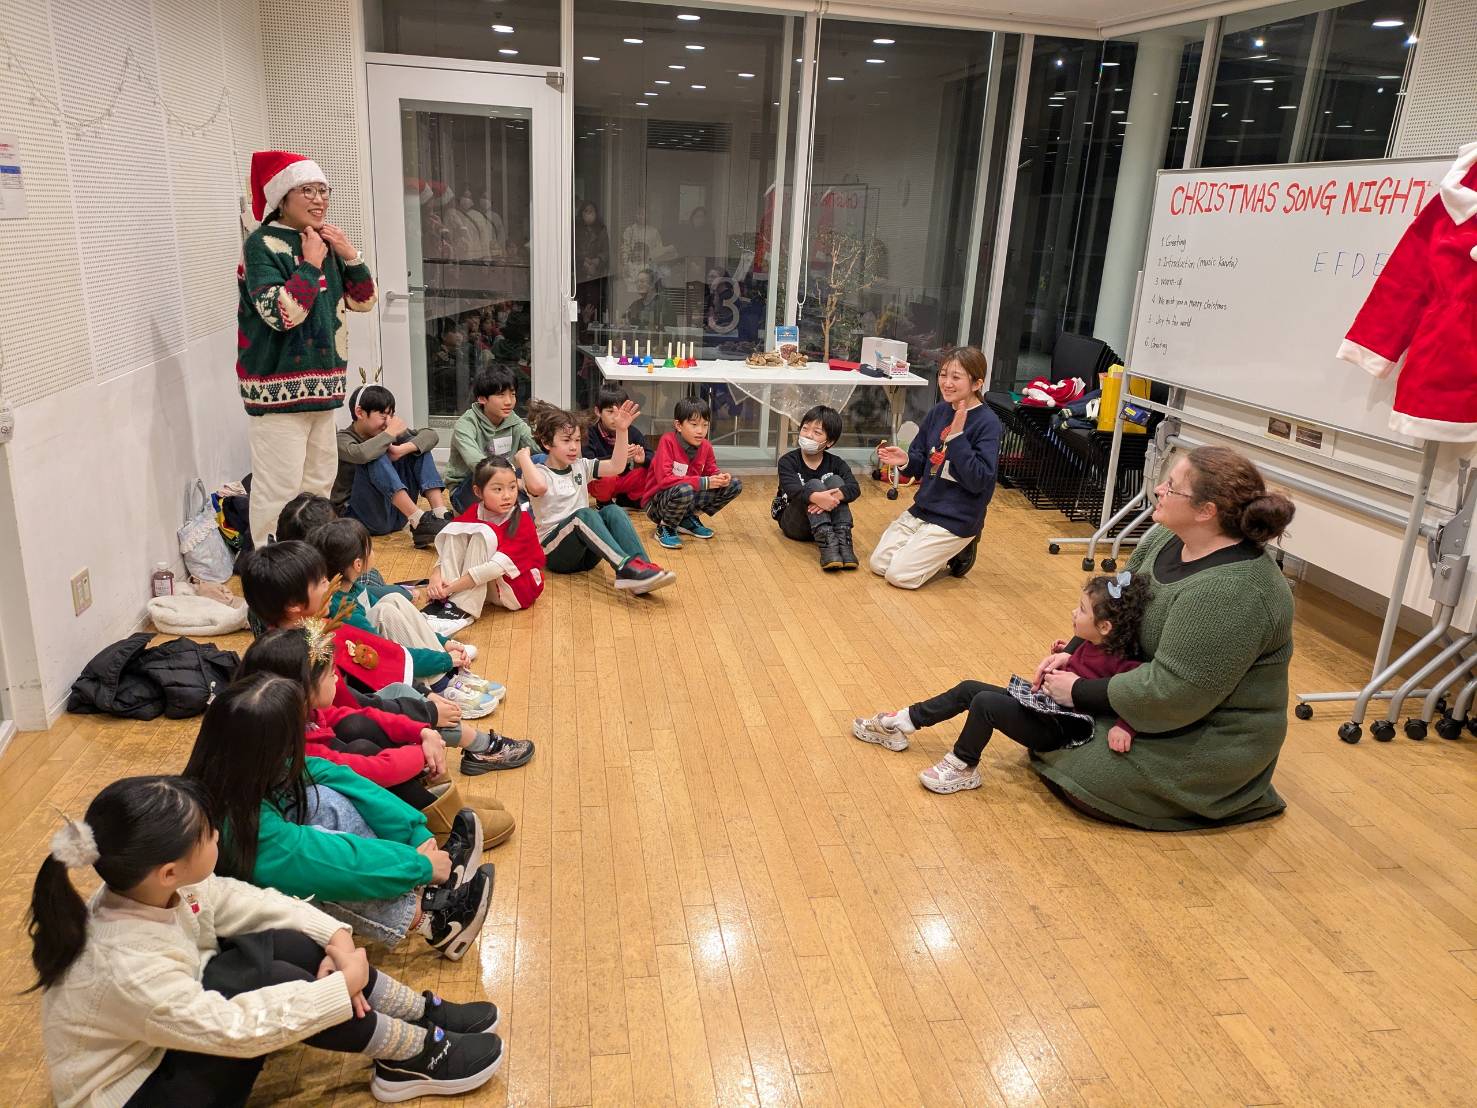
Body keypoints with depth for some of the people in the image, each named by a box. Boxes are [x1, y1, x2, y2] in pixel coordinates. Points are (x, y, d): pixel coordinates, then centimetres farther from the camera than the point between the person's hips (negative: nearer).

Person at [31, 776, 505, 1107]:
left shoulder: (154, 890, -14)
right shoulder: (125, 967, -37)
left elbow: (256, 902, -5)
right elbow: (238, 1028, -33)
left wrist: (337, 937, -17)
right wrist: (344, 986, -25)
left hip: (173, 1040, 8)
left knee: (295, 943, -12)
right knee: (263, 976, -29)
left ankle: (423, 1013, 0)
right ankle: (415, 1056, -13)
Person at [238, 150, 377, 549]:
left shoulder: (324, 242, 11)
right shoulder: (263, 244, -11)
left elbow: (363, 300, 14)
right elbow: (280, 312, -24)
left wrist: (350, 256, -1)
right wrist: (310, 264, -16)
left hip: (321, 383, 8)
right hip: (278, 386, -8)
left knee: (320, 479, 17)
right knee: (279, 486, -8)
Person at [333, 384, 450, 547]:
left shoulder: (384, 432, 9)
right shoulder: (342, 439, -7)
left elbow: (431, 435, -4)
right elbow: (360, 454, -34)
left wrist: (405, 448, -21)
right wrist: (391, 433, -20)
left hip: (395, 514, 6)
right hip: (359, 516, -6)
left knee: (417, 445, -5)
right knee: (376, 457, -28)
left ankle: (441, 515, -24)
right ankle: (420, 522, -40)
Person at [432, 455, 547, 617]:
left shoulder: (523, 523, -21)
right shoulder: (473, 513, -4)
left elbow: (497, 566, -31)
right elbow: (448, 549, -10)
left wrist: (452, 588, -34)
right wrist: (436, 575, -31)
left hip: (518, 590, -5)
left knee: (483, 534, -28)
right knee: (454, 531, -12)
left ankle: (463, 607, -31)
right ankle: (442, 599, -23)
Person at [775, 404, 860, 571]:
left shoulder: (836, 463, -2)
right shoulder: (788, 461, -10)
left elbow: (854, 488, -21)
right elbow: (793, 489, -30)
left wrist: (833, 497, -43)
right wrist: (816, 497, -51)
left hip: (825, 521, 2)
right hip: (793, 524, -2)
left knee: (834, 480, -20)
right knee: (814, 485, -27)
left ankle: (843, 539, -34)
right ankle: (826, 542, -44)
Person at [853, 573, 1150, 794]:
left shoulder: (1116, 662, -23)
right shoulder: (1089, 643, 1)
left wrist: (1124, 726, -44)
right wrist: (1061, 656, -2)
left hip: (1059, 730, -9)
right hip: (1044, 703, 9)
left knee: (985, 702, -24)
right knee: (968, 689, 7)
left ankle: (962, 767, -3)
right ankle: (898, 724, 15)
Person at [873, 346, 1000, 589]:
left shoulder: (987, 422, -16)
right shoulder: (938, 411, 3)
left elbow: (979, 481, -23)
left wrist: (957, 436, -28)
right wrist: (905, 460, -12)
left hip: (957, 519, -7)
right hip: (922, 507, 7)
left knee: (900, 574, -12)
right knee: (878, 563, 3)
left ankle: (959, 551, 10)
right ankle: (944, 550, 20)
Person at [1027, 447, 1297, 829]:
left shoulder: (1230, 594, -33)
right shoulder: (1168, 537, -5)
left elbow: (1169, 693, -31)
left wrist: (1079, 692, -21)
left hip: (1209, 737, -9)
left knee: (1076, 778, -15)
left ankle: (1228, 795, 3)